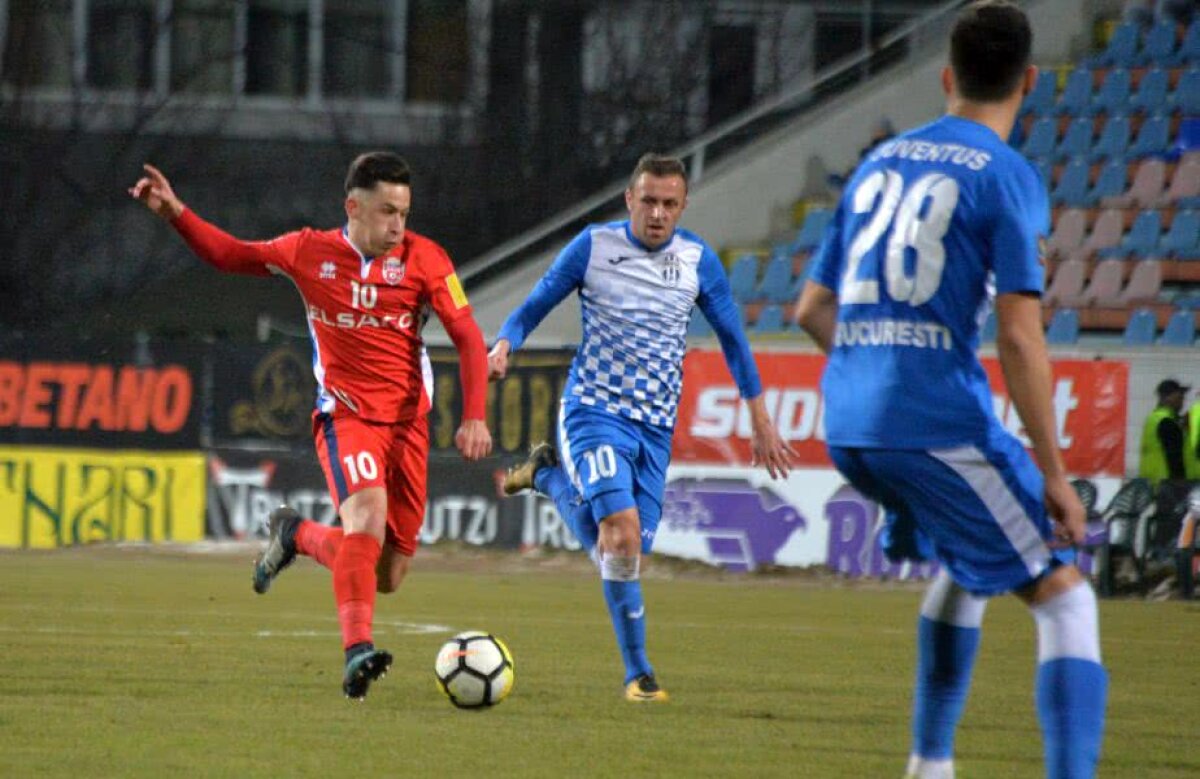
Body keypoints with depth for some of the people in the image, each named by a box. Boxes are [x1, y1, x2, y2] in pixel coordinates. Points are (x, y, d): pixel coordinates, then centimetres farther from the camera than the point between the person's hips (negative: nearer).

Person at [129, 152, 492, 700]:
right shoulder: (310, 253, 0)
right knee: (368, 516, -31)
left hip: (407, 423, 2)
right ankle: (357, 651, -36)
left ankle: (296, 535, 32)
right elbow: (230, 255, 14)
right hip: (345, 417, -2)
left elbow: (468, 338, 0)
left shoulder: (423, 258, -2)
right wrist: (175, 214, 1)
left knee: (386, 578, 4)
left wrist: (474, 417, -9)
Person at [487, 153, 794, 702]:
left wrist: (760, 422, 14)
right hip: (593, 411, -4)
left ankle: (550, 475, 30)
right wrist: (503, 346, -19)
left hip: (656, 427, 4)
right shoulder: (593, 246, -4)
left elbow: (732, 338, 14)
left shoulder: (698, 261, 3)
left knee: (614, 553, 4)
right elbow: (534, 307, 3)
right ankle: (638, 672, -8)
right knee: (623, 533, -23)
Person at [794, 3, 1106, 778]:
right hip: (940, 423, -7)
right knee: (1063, 595, 0)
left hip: (847, 424, 7)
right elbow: (1020, 339, -12)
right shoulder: (1007, 178, -4)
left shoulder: (880, 163, 16)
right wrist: (1054, 476, -8)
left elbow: (814, 310, 19)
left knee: (967, 560, 29)